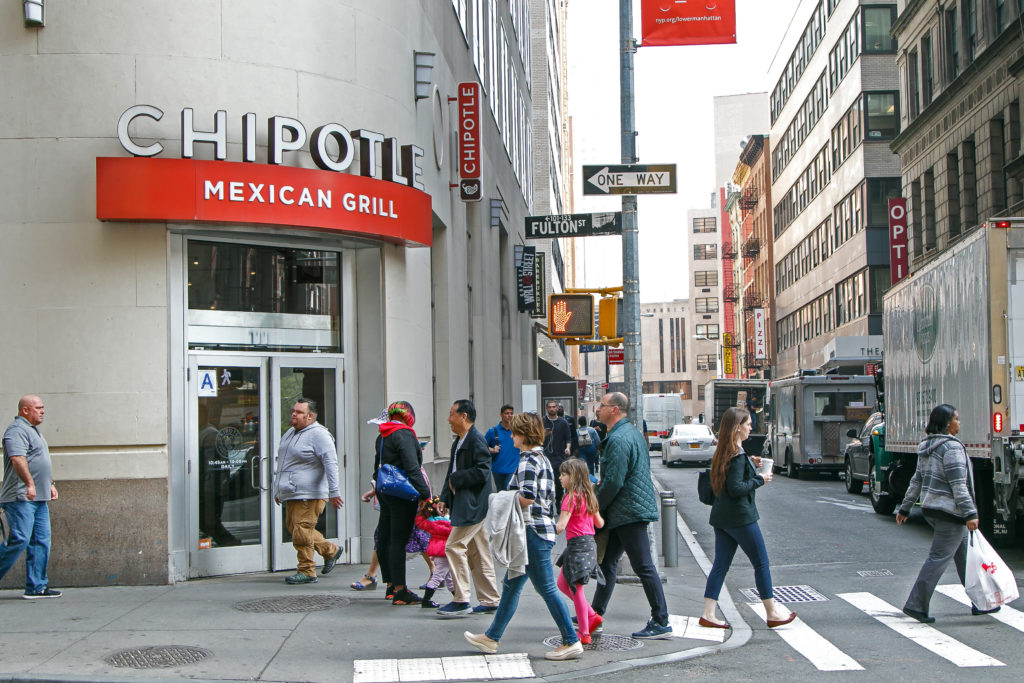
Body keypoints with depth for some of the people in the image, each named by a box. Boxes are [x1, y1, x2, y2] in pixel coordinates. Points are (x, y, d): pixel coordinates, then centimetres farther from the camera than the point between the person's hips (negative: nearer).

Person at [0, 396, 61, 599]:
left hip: (39, 498, 10)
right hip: (20, 498, -10)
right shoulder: (17, 430, -10)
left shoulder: (33, 431, 23)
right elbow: (18, 459, -25)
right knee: (19, 539, -14)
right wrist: (29, 483, -31)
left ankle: (37, 587, 7)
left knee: (41, 542, 5)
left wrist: (50, 484, 25)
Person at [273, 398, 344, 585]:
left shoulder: (318, 435, -12)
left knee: (302, 532, -9)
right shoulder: (290, 433, 17)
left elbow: (331, 465, -18)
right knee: (292, 527, 14)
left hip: (309, 495, -10)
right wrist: (278, 489, 28)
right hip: (291, 495, 10)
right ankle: (331, 551, 28)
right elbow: (283, 463, 27)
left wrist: (334, 492, -23)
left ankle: (306, 571, 3)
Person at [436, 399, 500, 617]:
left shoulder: (476, 440, -14)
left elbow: (482, 472, -22)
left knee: (454, 547, -12)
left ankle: (461, 601, -7)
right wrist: (445, 498, 9)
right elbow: (452, 472, 20)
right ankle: (490, 601, 18)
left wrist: (456, 479, -13)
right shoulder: (458, 442, 17)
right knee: (477, 552, 12)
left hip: (473, 505, -10)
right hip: (464, 505, 10)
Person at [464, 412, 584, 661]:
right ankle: (492, 638, 22)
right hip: (543, 528, 10)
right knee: (511, 584, 15)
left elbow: (527, 497, -25)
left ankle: (571, 642, -1)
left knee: (546, 588, -5)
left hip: (533, 531, -10)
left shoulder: (527, 460, -14)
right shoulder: (542, 458, 16)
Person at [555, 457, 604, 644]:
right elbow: (599, 523, 18)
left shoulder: (571, 497, -14)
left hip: (577, 544, -9)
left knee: (576, 589, -1)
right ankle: (593, 617, 17)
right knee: (563, 584, 17)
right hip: (589, 542, 9)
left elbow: (560, 526, -22)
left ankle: (584, 634, 3)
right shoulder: (588, 496, 11)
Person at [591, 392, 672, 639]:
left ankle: (661, 623, -4)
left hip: (629, 512, -11)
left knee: (644, 567, -7)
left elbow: (614, 482, -21)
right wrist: (601, 485, 19)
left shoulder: (618, 439, -19)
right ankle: (596, 613, 26)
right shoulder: (632, 432, 15)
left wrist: (595, 507, -9)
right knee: (607, 561, 17)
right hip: (632, 510, 11)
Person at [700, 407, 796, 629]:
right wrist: (760, 479, -12)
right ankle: (772, 613, 11)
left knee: (720, 565, 8)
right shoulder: (738, 455, -18)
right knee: (761, 563, 3)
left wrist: (751, 465, 10)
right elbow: (736, 488, -23)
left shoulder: (721, 453, 11)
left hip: (721, 517, 9)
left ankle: (708, 614, 5)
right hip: (740, 517, -9)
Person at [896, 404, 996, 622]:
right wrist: (970, 513, -20)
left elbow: (917, 481, 17)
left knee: (964, 554, 16)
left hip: (931, 508, 10)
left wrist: (905, 508, 21)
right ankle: (916, 604, -9)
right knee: (939, 557, -7)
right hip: (949, 511, -10)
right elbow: (958, 485, -20)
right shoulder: (951, 447, -15)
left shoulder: (927, 447, 12)